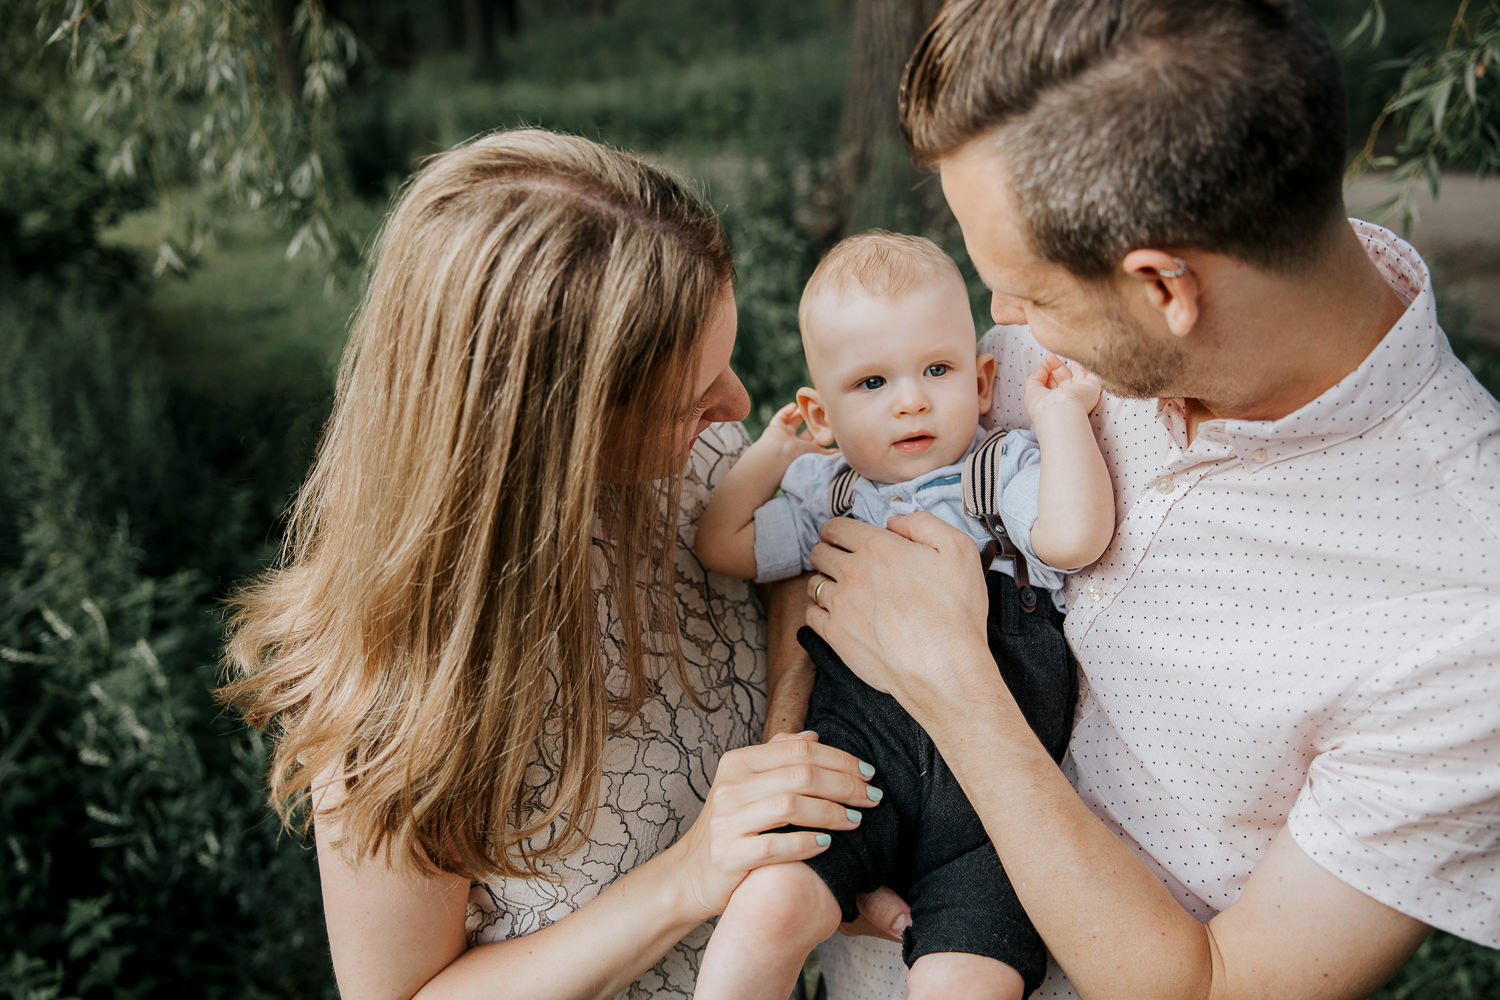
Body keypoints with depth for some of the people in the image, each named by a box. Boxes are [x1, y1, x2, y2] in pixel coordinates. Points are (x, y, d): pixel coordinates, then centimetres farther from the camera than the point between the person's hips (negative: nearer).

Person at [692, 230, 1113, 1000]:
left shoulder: (1008, 470, 9)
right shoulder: (827, 493, 21)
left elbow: (1074, 537, -11)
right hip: (859, 751, 2)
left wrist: (1059, 415, -2)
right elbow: (720, 545, 23)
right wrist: (772, 453, 19)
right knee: (769, 902, -24)